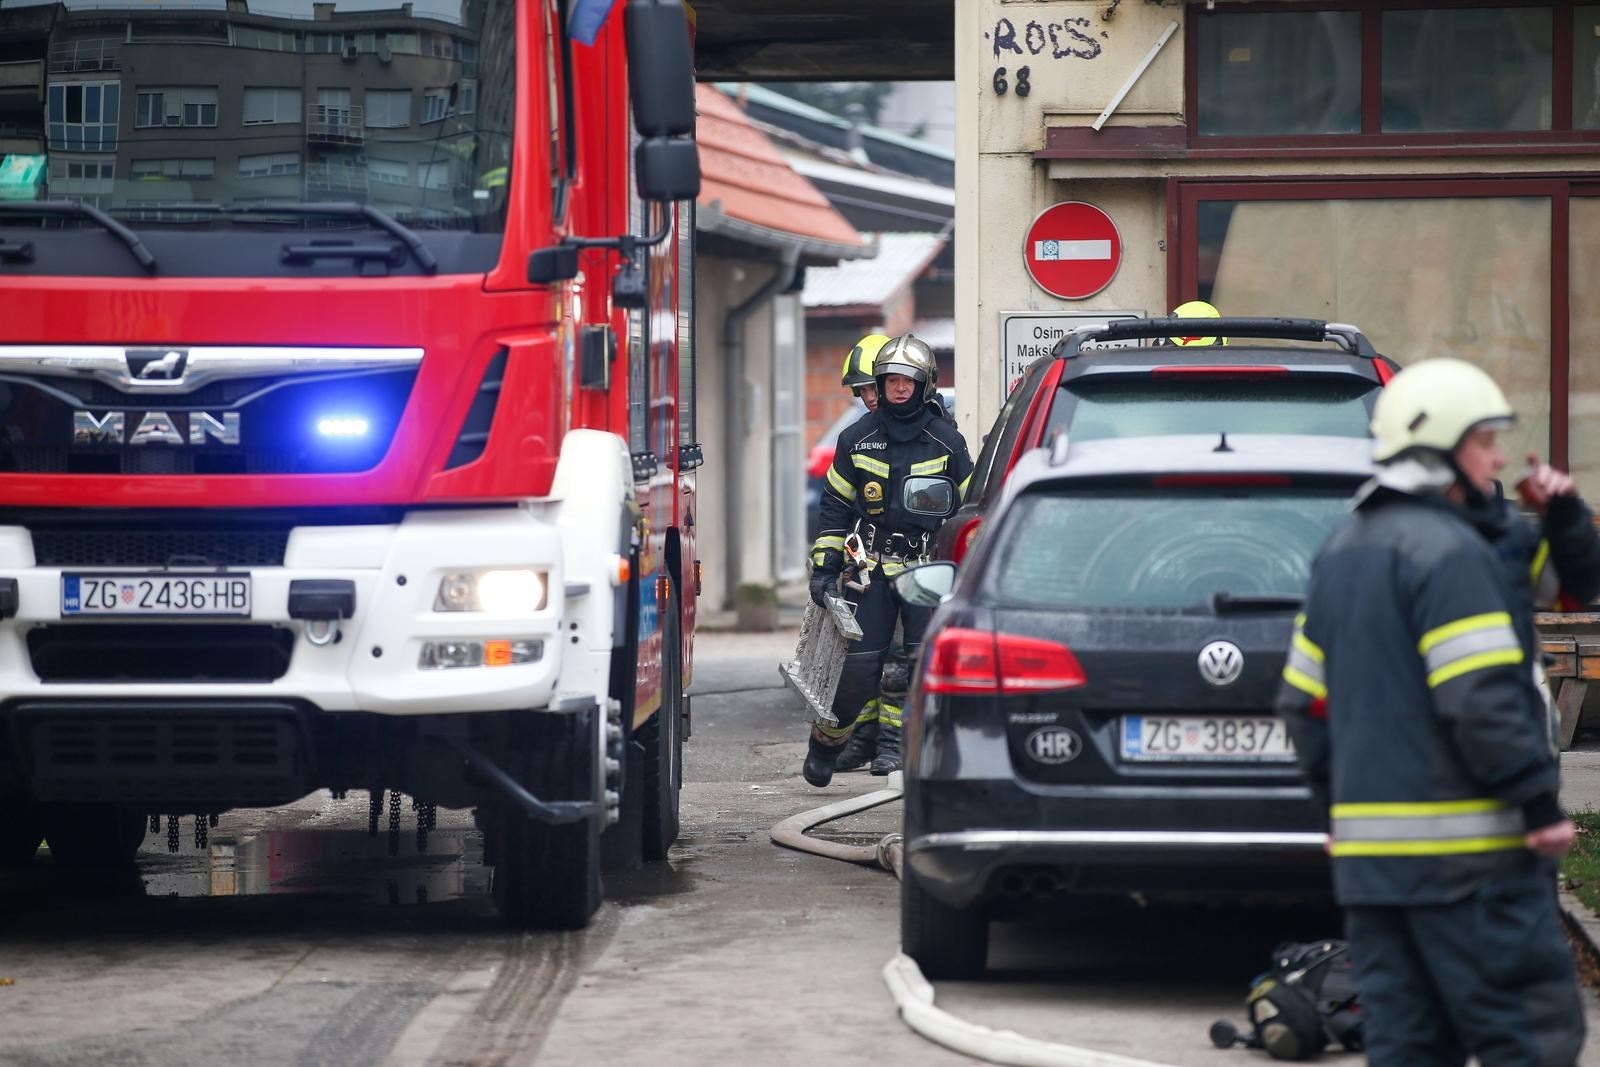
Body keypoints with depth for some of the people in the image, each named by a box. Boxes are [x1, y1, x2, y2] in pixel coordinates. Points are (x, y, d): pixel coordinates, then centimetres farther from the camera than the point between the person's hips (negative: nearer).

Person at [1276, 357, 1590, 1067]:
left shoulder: (1342, 551, 17)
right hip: (1466, 849, -9)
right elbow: (1481, 699, -20)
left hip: (1369, 843, 9)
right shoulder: (1449, 551, -12)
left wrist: (1338, 805, 26)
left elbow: (1302, 700, 21)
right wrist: (1540, 802, -15)